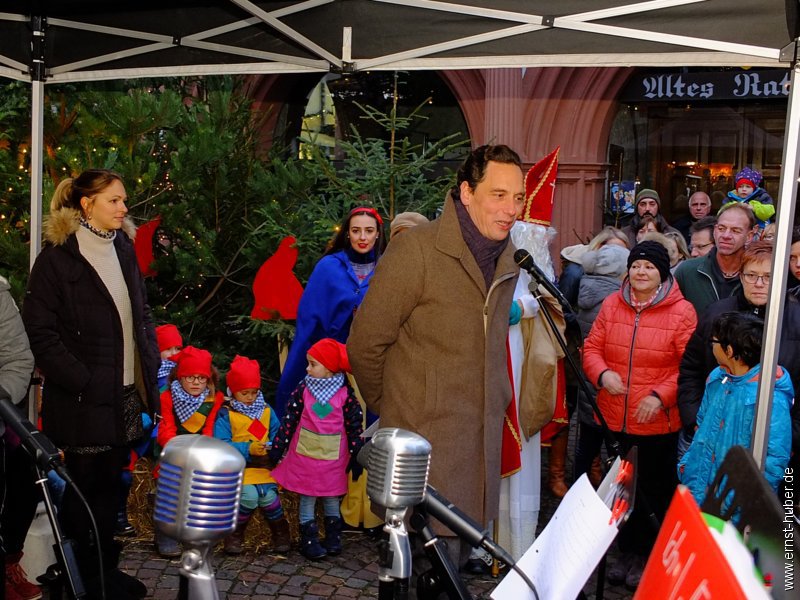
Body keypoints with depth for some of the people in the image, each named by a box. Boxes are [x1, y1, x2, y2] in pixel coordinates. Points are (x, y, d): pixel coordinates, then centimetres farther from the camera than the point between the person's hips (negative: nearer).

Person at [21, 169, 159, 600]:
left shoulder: (123, 249, 11)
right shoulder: (57, 258, -9)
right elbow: (39, 331, -12)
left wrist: (150, 366, 7)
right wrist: (81, 382, -16)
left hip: (125, 395, 6)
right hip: (84, 400, -6)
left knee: (109, 484, 15)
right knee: (87, 487, 5)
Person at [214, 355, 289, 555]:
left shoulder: (266, 410, 11)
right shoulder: (226, 414, -4)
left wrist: (273, 445, -12)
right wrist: (248, 449, -20)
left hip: (263, 465, 3)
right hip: (238, 465, -3)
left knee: (269, 496, -22)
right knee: (249, 496, -26)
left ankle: (280, 533, 7)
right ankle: (235, 534, 5)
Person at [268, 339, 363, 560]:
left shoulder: (346, 393, -8)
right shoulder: (304, 389, -4)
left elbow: (355, 426, -3)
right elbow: (289, 419, -1)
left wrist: (356, 457, -2)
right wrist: (277, 447, -1)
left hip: (333, 458, 0)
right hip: (304, 455, 1)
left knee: (332, 498, 13)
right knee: (307, 498, 8)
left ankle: (333, 538, 27)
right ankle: (309, 540, 18)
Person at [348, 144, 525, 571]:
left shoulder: (508, 260, 8)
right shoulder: (415, 251, -14)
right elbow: (365, 344, -9)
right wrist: (387, 407, 3)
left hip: (483, 440, 7)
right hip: (425, 438, -7)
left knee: (462, 552, 16)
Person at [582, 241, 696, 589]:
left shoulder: (681, 312, -9)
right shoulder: (612, 305, 3)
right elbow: (592, 348, 7)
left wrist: (661, 396, -19)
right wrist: (602, 374, -12)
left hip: (659, 423, -4)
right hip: (615, 418, 4)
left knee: (656, 489, 8)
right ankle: (630, 552, 34)